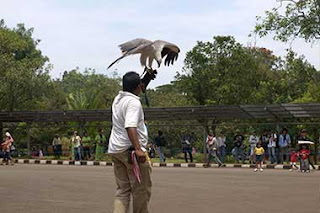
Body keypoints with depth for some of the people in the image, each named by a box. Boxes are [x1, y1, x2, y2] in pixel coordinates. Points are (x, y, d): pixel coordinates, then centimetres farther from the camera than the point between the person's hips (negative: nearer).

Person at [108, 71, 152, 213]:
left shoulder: (118, 99, 11)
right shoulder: (134, 102, -16)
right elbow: (130, 127, -27)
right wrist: (138, 149, -34)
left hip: (115, 149, 9)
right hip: (130, 149, -8)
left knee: (122, 189, 10)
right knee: (141, 190, 4)